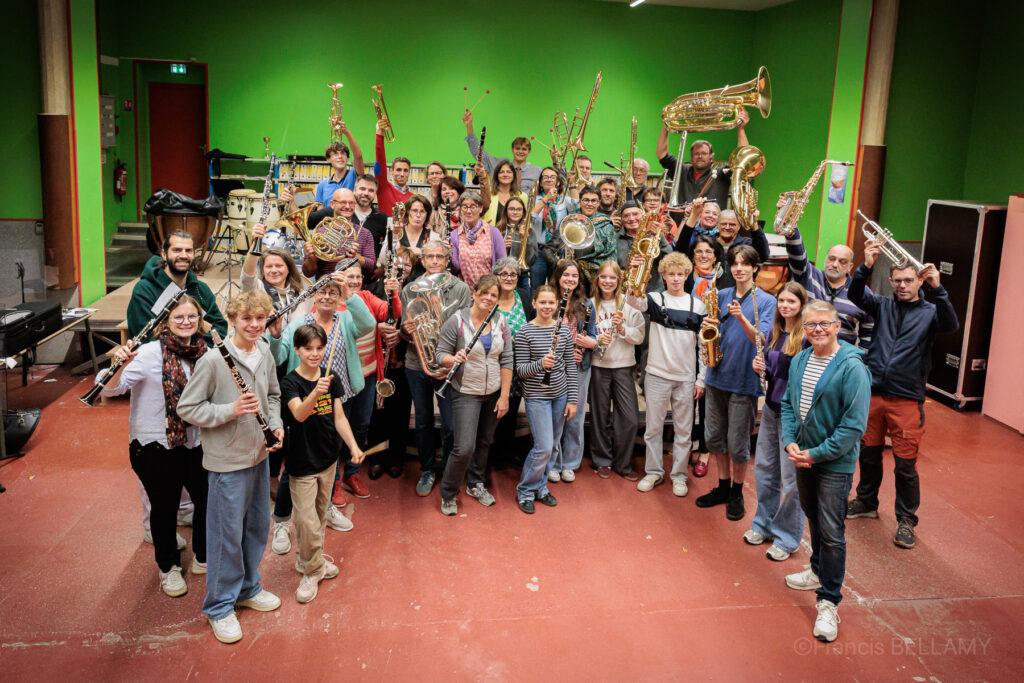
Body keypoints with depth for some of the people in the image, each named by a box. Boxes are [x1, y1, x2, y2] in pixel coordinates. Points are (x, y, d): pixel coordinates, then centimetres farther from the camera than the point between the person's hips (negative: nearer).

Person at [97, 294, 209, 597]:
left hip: (195, 441, 5)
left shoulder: (203, 352, 0)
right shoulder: (150, 353, -16)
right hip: (156, 446, -5)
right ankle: (169, 568, 33)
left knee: (207, 499, 12)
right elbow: (110, 389, -25)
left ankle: (203, 557, 37)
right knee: (165, 507, 10)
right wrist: (119, 365, -42)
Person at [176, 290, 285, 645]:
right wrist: (230, 410, -25)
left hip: (259, 454, 7)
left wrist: (276, 425, 1)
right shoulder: (213, 361, -18)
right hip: (228, 459, -7)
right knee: (227, 534, 4)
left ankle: (248, 588, 40)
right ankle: (220, 606, 22)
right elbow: (186, 407, -14)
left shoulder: (265, 355, 2)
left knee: (258, 526, 20)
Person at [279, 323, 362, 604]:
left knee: (320, 516, 18)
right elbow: (299, 414, -33)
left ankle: (308, 560, 37)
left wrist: (353, 446, -14)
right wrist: (315, 394, -51)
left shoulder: (331, 379, -1)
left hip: (328, 459, 5)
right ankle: (314, 569, 18)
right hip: (302, 463, -5)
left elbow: (339, 418, 0)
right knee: (307, 521, -2)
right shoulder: (290, 382, -16)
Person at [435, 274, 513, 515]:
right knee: (465, 448, -10)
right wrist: (454, 358, -31)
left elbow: (506, 360, 2)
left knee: (484, 441, 16)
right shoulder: (457, 321, -11)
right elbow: (440, 353, -8)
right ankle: (447, 494, 11)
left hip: (494, 393, 5)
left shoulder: (501, 322, 1)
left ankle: (475, 484, 37)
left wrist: (504, 396, -2)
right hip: (466, 393, -4)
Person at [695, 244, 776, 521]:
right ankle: (723, 486, 30)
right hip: (717, 375, 5)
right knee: (714, 437, 12)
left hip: (744, 380, -5)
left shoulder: (766, 301, -5)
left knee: (737, 443, 2)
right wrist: (708, 325, -9)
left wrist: (741, 318, -32)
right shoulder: (722, 296, 9)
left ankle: (737, 494, 20)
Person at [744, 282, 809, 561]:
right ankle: (764, 525, 34)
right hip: (771, 407, 8)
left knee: (791, 477, 2)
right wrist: (761, 368, -5)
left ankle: (787, 538, 16)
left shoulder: (807, 336, -15)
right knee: (764, 468, 17)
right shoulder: (775, 331, 7)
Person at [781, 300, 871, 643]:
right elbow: (788, 403, 12)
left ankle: (828, 602, 8)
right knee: (814, 520, 23)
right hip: (802, 457, 7)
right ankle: (819, 571, 44)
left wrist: (817, 454, -18)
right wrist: (790, 442, -3)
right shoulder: (798, 361, 4)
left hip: (835, 463, -6)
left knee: (832, 533, -3)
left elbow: (854, 424, -19)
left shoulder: (852, 367, -17)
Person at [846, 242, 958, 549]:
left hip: (907, 400, -3)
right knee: (869, 452, 16)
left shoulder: (929, 312, 1)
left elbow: (951, 324, -19)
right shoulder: (883, 306, 8)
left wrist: (937, 289, -31)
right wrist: (866, 267, -23)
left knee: (906, 463, 1)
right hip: (873, 394, 3)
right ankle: (866, 502, 36)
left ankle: (906, 519, 17)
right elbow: (856, 296, -8)